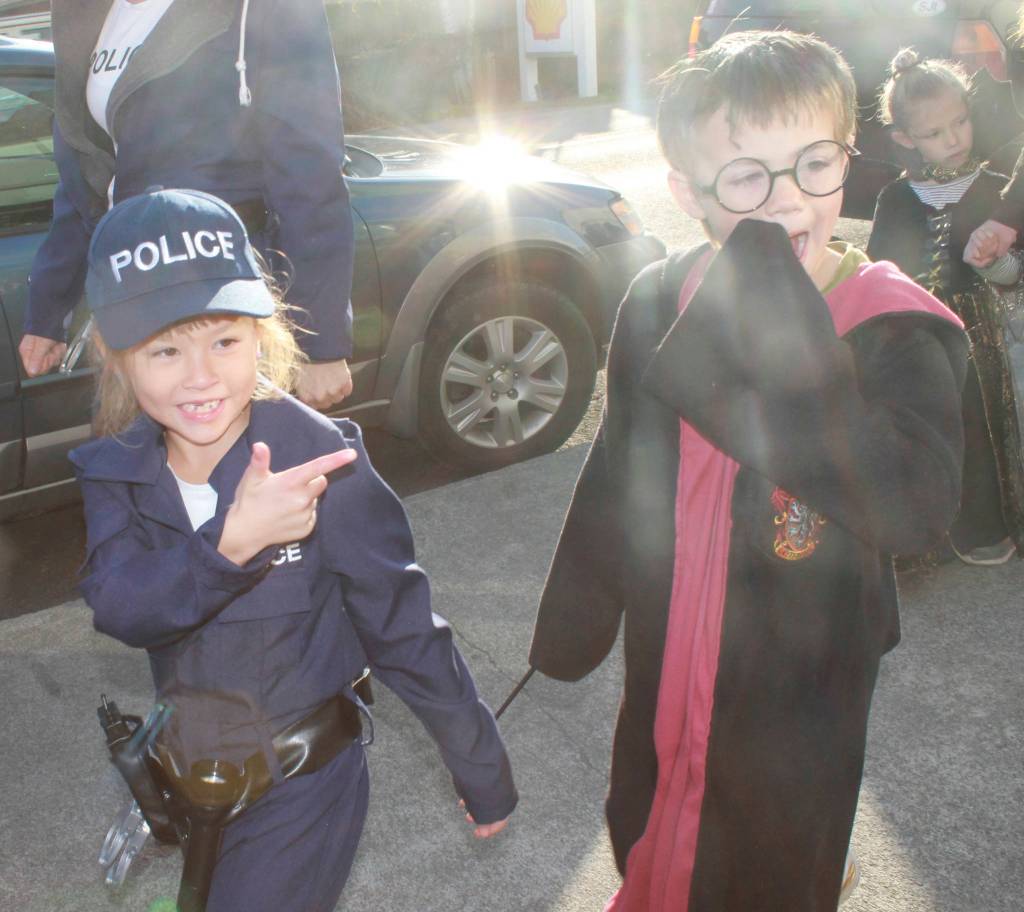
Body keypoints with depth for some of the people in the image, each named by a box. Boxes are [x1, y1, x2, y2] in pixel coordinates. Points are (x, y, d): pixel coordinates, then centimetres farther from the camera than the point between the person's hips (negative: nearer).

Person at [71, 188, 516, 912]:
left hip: (303, 785, -5)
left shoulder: (319, 458, -23)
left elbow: (401, 626, -16)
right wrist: (233, 540, -43)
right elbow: (120, 607, -25)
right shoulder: (116, 471, -10)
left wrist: (481, 768, -8)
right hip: (191, 771, 5)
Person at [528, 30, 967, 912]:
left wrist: (789, 350, -42)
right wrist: (571, 619, 11)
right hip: (665, 668, 4)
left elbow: (918, 508, -36)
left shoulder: (894, 326, -19)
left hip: (800, 693, -4)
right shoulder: (661, 301, -8)